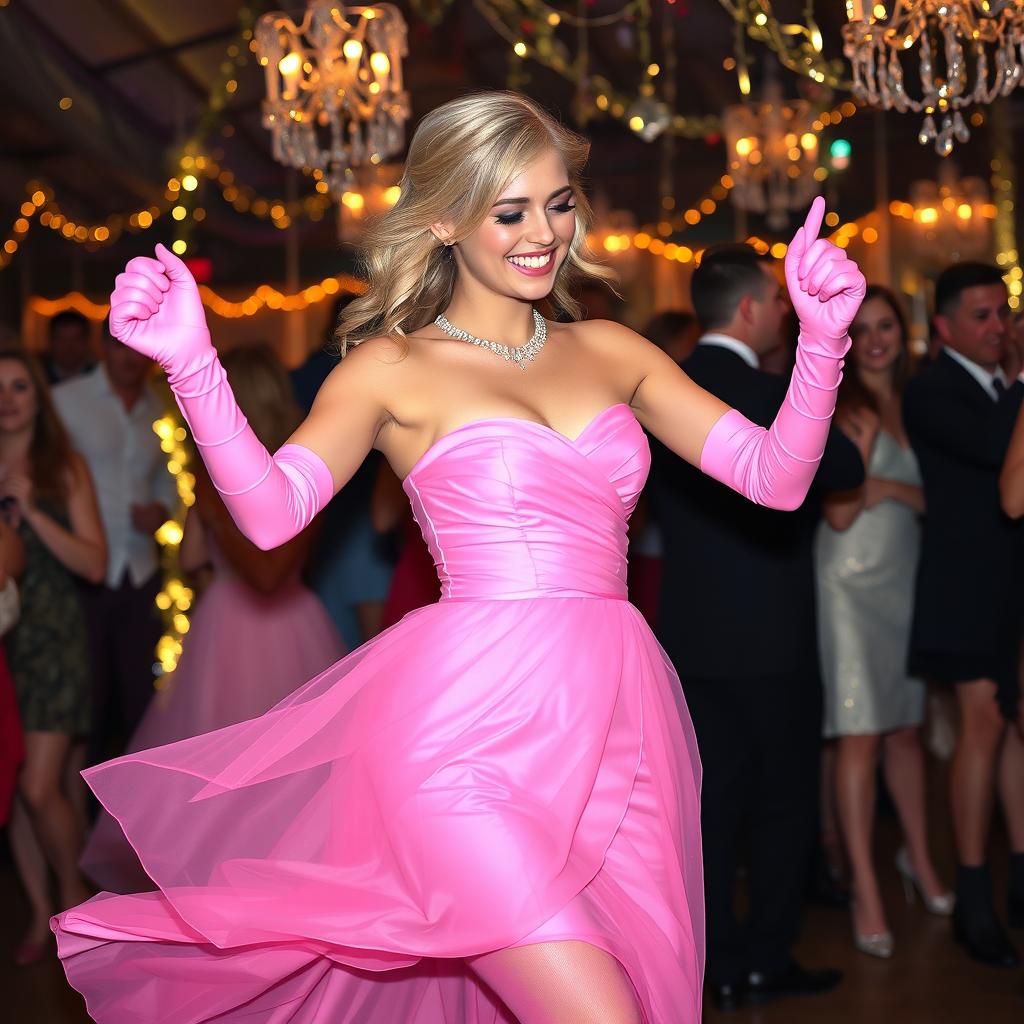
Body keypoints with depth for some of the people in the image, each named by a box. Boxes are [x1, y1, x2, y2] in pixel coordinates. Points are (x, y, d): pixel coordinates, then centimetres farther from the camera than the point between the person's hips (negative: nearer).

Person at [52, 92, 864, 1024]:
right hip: (471, 727, -5)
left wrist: (824, 336, -5)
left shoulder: (610, 351, 16)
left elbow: (776, 477, 10)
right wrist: (191, 362, -22)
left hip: (618, 726, 5)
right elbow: (270, 511, -10)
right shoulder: (394, 370, 5)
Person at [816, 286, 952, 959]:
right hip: (854, 581, -5)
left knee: (907, 728, 13)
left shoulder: (912, 401, 11)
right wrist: (860, 443, -19)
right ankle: (867, 891, 1)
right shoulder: (837, 407, -6)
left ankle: (919, 857, 29)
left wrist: (892, 489, -7)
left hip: (907, 579, 5)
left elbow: (936, 495, 9)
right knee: (861, 737, -4)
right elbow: (839, 511, -11)